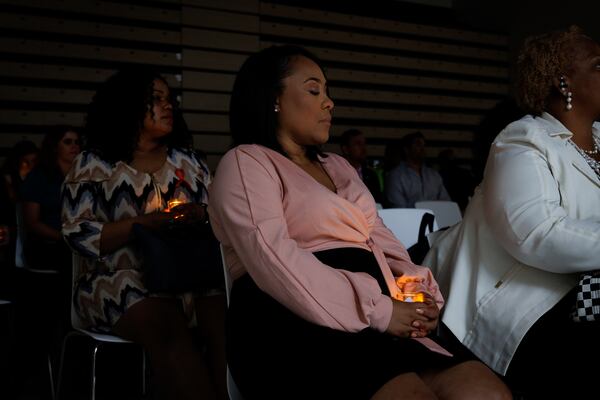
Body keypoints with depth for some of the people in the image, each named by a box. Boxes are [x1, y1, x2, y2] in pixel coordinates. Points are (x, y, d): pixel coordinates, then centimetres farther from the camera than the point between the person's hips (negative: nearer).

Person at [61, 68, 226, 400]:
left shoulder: (188, 162, 18)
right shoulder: (93, 165, 7)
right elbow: (78, 235, -4)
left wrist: (200, 215, -9)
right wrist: (146, 222, -14)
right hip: (120, 280, -3)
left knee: (226, 313, -29)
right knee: (167, 323, -35)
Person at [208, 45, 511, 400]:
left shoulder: (338, 167, 28)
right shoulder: (245, 164, 2)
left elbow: (378, 237, 20)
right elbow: (276, 263, -13)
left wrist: (418, 289, -2)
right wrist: (378, 311, -15)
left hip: (372, 318, 7)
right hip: (298, 325, -7)